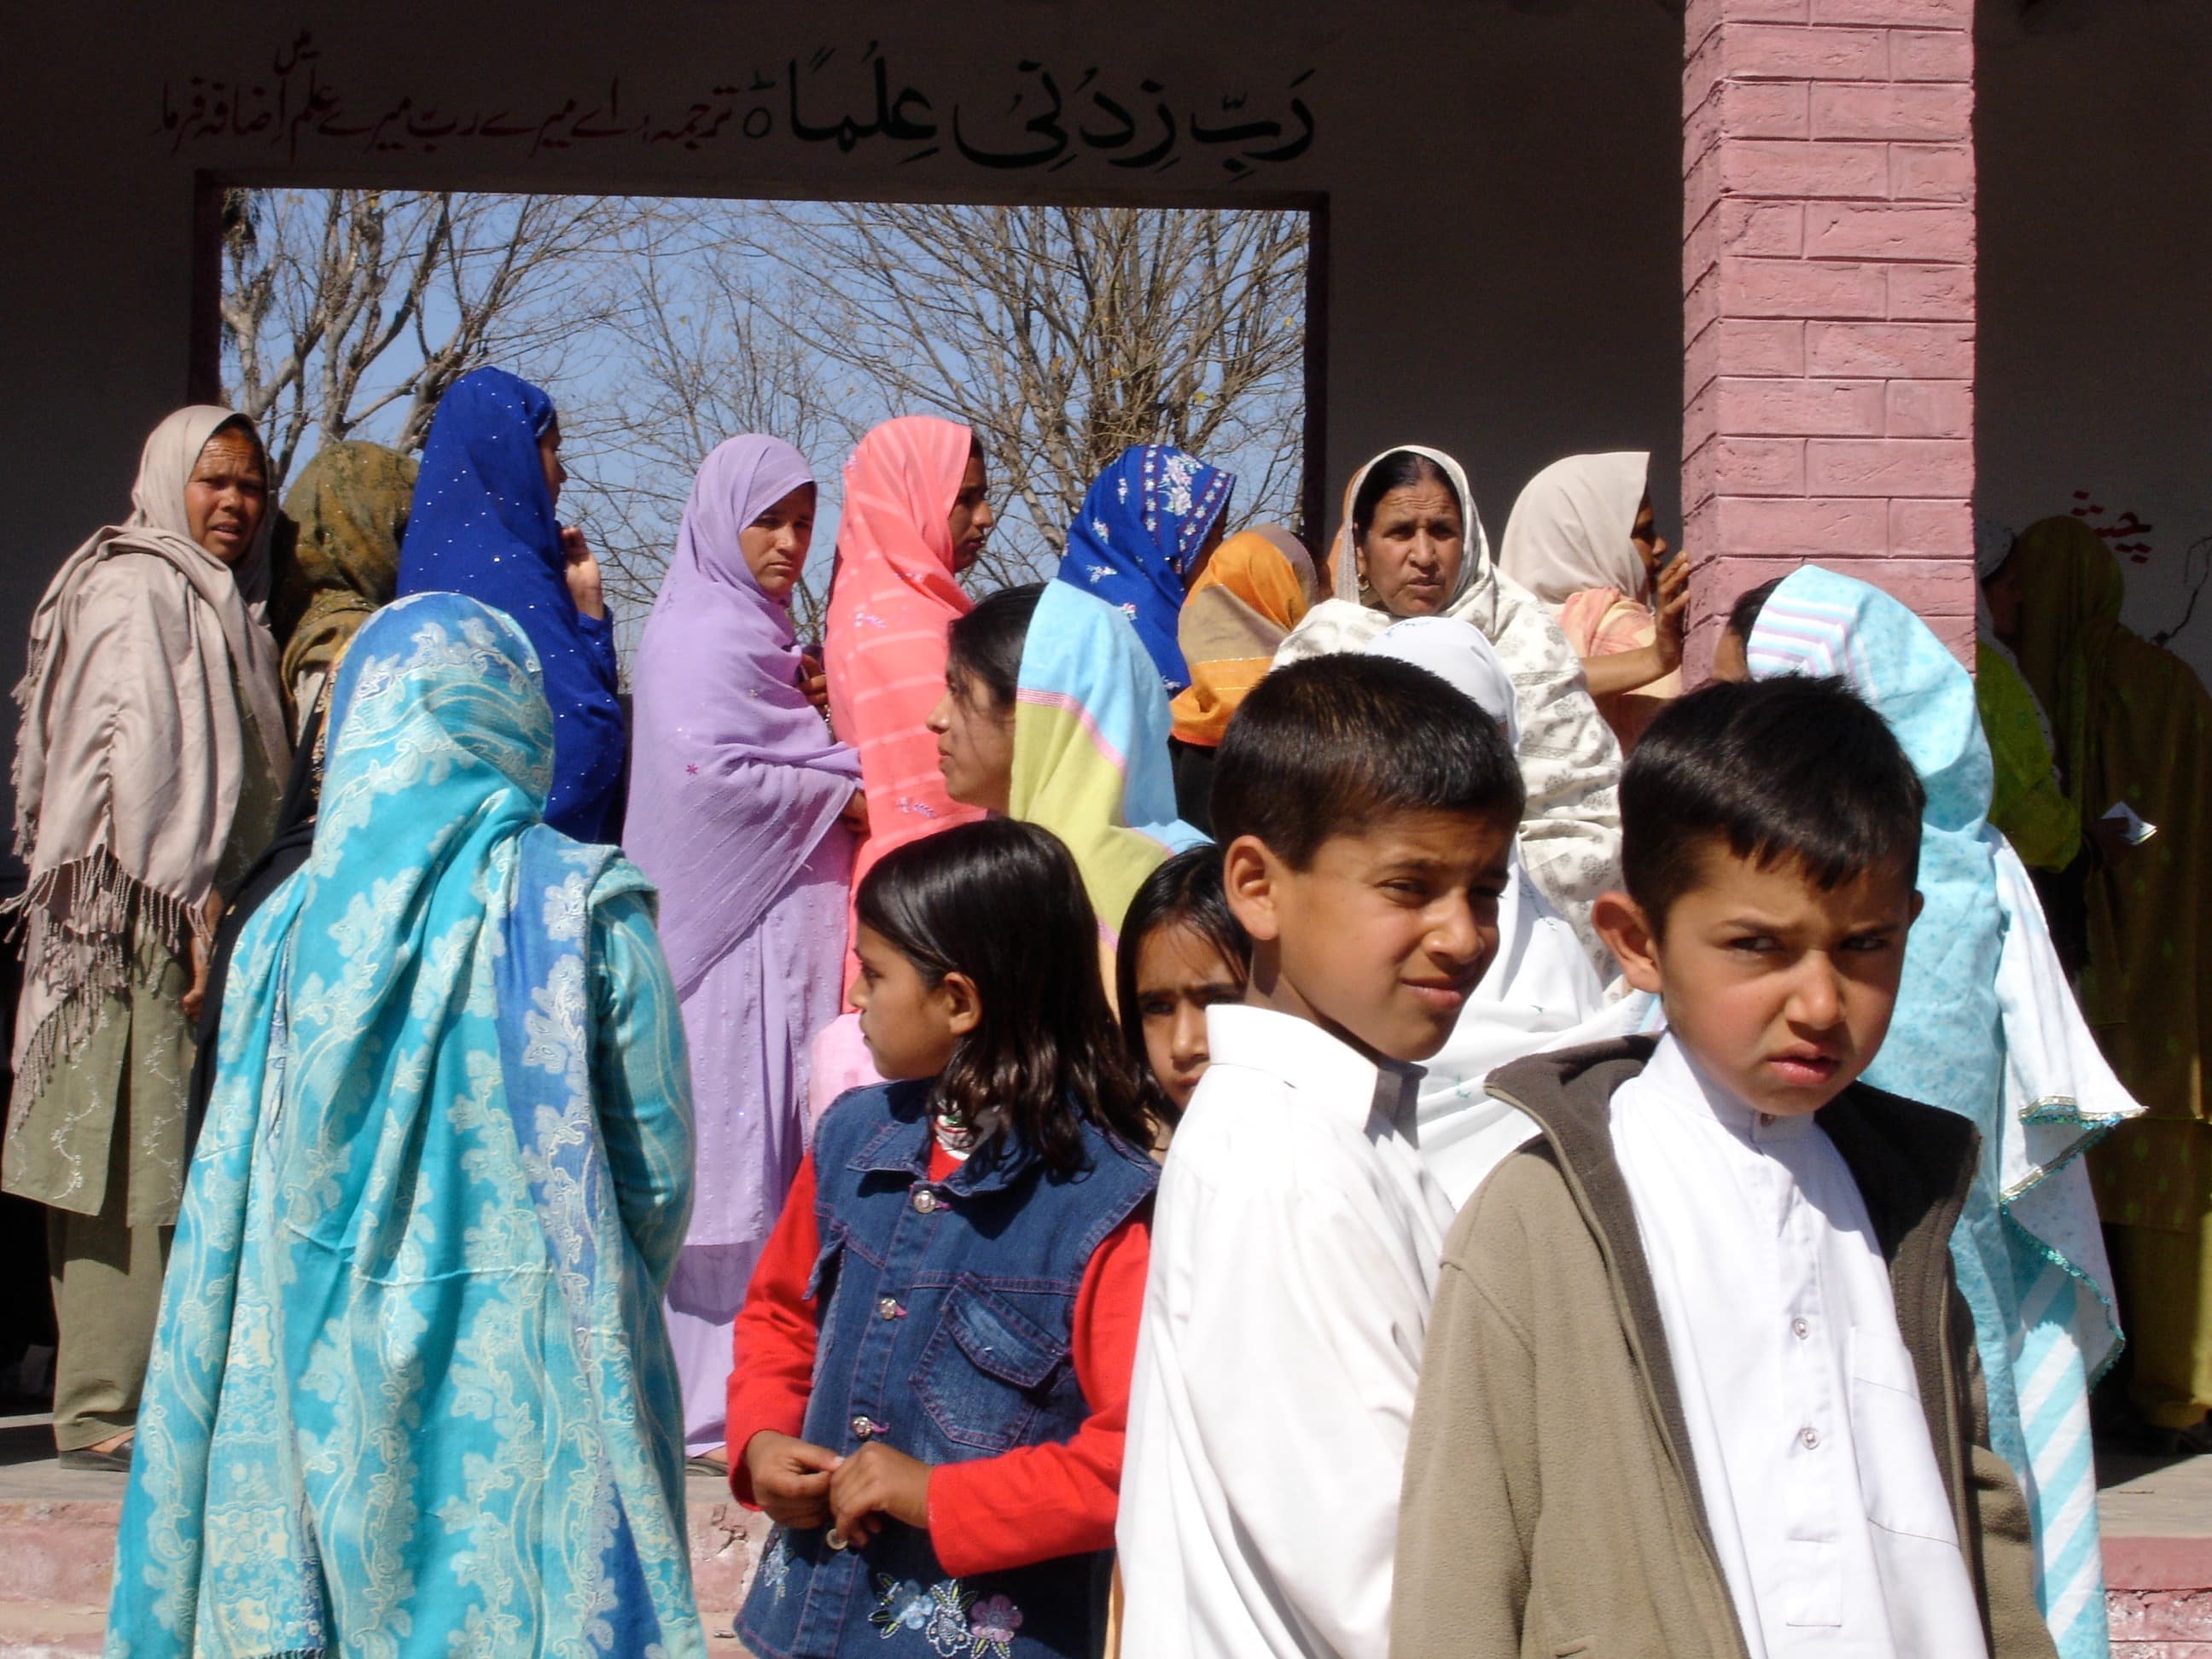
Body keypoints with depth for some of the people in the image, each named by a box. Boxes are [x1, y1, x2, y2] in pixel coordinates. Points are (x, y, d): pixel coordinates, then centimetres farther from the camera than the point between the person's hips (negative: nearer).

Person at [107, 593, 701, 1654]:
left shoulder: (288, 924, -4)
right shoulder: (585, 912, -8)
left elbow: (229, 1196, 2)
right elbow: (658, 1177, -3)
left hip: (328, 1379, 2)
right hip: (534, 1383, -2)